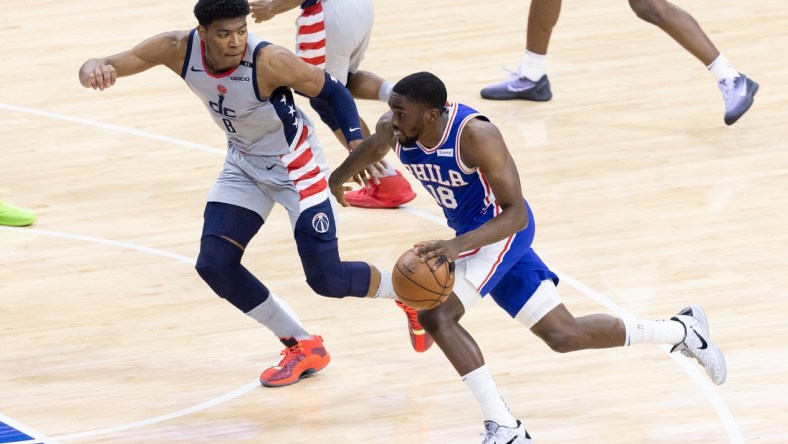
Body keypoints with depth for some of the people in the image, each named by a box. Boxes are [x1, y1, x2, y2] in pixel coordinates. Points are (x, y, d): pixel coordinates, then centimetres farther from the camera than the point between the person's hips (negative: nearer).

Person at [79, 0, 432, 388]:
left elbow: (333, 91, -19)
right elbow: (109, 65, -21)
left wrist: (356, 140, -34)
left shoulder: (268, 61, -33)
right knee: (214, 265, -6)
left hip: (294, 164, -5)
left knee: (326, 277, -8)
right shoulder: (179, 50, -21)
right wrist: (93, 70, -45)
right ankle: (304, 347, 12)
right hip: (244, 165, 5)